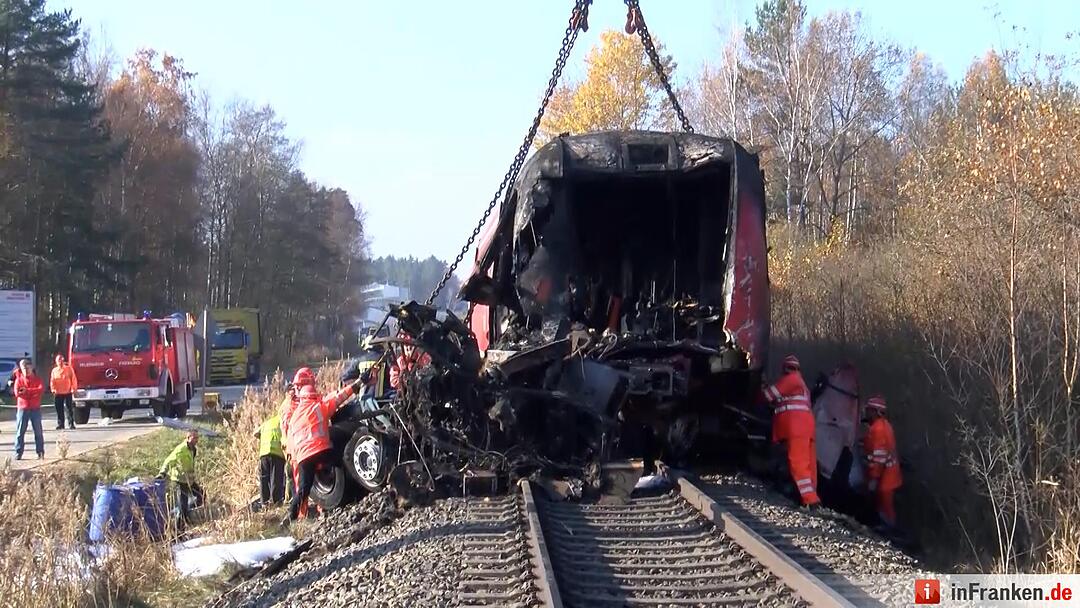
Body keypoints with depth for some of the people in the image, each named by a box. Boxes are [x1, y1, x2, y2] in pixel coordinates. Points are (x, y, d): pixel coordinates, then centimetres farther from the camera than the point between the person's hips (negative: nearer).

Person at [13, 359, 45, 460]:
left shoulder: (37, 379, 5)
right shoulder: (19, 379, 4)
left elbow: (41, 389, -13)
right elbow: (17, 393, -10)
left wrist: (27, 391, -16)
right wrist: (33, 393, -16)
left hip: (35, 409, 0)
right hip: (22, 408, 0)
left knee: (38, 432, 3)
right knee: (20, 432, -1)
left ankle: (41, 453, 8)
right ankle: (18, 453, 3)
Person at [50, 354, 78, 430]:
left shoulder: (69, 369, 2)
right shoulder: (54, 370, 9)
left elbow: (74, 379, 1)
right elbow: (52, 381, 8)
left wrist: (74, 389, -7)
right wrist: (53, 389, -6)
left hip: (68, 393, -2)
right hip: (58, 393, 2)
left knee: (69, 409, -2)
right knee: (59, 410, 3)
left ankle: (71, 424, 2)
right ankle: (60, 424, 9)